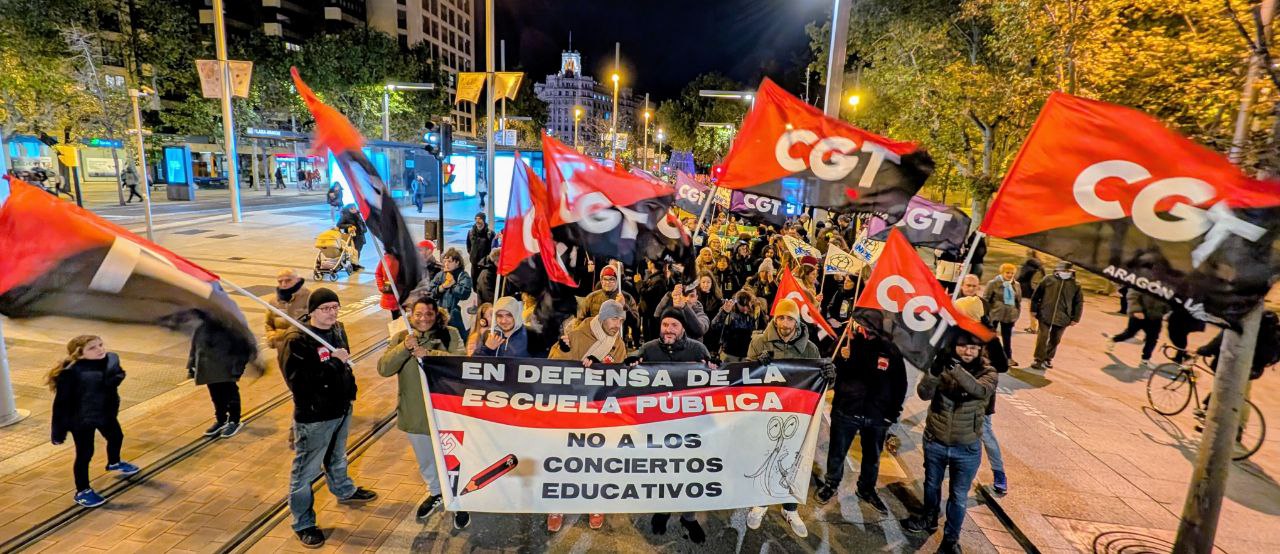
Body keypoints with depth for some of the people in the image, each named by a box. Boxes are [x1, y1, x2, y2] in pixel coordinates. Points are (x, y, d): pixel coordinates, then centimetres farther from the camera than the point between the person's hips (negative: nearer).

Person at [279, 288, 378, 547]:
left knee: (337, 458, 30)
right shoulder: (296, 340, -22)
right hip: (313, 416, -7)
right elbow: (297, 381, -29)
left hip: (341, 408, 7)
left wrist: (350, 389, 13)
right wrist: (333, 362, -30)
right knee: (306, 471, 8)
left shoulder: (338, 330, 1)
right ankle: (303, 524, 24)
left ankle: (345, 491, 53)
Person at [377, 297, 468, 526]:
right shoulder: (400, 338, 0)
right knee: (425, 460, 24)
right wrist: (405, 347, -23)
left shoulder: (450, 334, -8)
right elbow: (384, 369, -10)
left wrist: (428, 354, -29)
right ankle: (435, 492, 50)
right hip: (414, 413, 4)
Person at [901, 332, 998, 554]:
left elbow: (981, 390, -35)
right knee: (932, 484, 24)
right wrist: (935, 370, -41)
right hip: (934, 442, 1)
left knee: (959, 496, 15)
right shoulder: (942, 365, -11)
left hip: (967, 449, -1)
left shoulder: (987, 372, -13)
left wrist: (954, 368, -49)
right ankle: (928, 519, 50)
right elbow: (924, 393, -23)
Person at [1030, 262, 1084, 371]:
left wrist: (1075, 318, 5)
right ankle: (1039, 360, 4)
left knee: (1055, 340, 11)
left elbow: (1079, 303, 9)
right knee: (1043, 337, -4)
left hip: (1062, 318, 2)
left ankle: (1048, 359, 27)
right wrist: (1034, 309, 3)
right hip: (1045, 315, -2)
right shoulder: (1048, 280, 0)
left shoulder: (1075, 285, 4)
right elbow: (1036, 295, 5)